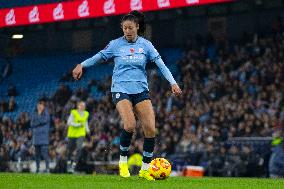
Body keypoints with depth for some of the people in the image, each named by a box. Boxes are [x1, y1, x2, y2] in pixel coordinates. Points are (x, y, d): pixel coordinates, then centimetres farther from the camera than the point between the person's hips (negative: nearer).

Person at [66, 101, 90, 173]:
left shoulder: (86, 114, 7)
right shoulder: (73, 112, -9)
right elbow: (69, 122, -15)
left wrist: (87, 129, 9)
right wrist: (78, 125, -22)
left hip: (81, 134, 2)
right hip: (72, 134, -2)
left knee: (79, 149, -18)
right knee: (70, 150, 11)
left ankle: (73, 166, -17)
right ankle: (69, 163, 37)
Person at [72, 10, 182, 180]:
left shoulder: (145, 45, 3)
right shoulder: (116, 44, 1)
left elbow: (161, 64, 0)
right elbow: (99, 57, 11)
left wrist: (173, 82, -9)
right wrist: (82, 65, 1)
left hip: (141, 90, 2)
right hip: (121, 89, -2)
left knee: (151, 129, -10)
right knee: (130, 125, -25)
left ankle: (145, 169, 5)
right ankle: (123, 161, -2)